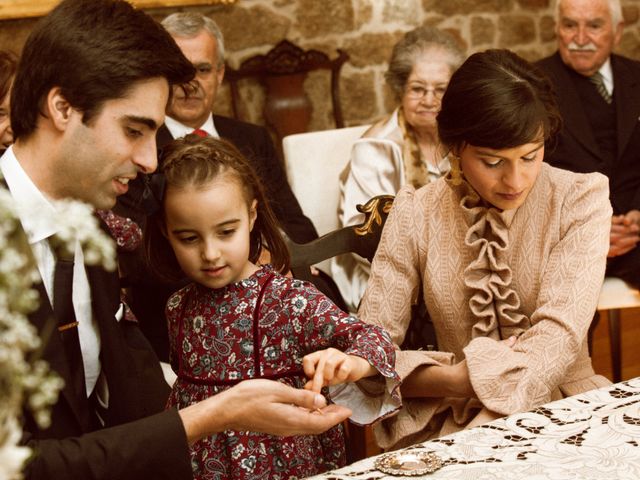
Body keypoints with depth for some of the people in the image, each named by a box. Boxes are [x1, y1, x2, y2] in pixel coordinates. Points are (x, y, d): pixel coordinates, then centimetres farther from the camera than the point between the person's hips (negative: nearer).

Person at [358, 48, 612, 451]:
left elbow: (559, 337, -14)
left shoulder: (581, 200, -4)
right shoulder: (415, 214, -1)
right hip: (454, 426, 0)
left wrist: (472, 376, -24)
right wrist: (452, 381, -22)